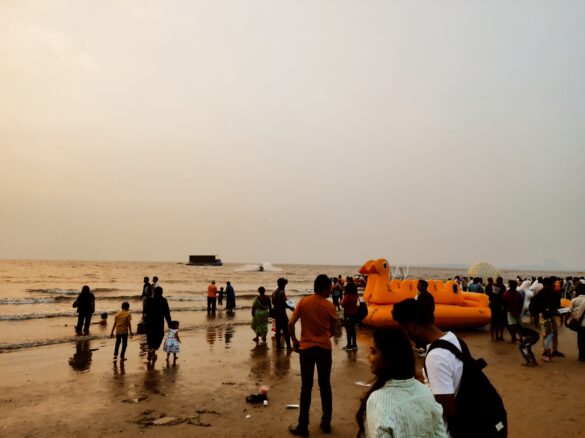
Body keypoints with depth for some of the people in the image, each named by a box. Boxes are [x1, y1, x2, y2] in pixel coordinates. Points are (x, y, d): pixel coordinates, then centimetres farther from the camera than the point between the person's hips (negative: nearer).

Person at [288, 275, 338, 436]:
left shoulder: (303, 302, -4)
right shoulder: (329, 306, -6)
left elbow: (291, 324, -7)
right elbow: (333, 330, 2)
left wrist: (295, 341, 6)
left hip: (306, 348, 0)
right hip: (324, 348, 0)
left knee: (306, 387, 6)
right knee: (325, 386, 14)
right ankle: (326, 423, 24)